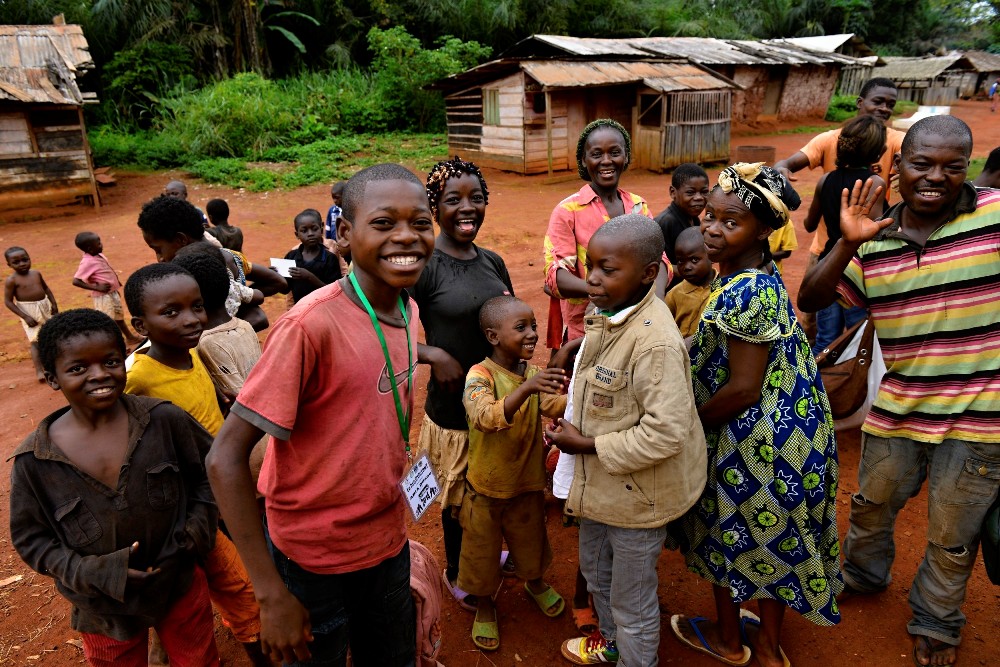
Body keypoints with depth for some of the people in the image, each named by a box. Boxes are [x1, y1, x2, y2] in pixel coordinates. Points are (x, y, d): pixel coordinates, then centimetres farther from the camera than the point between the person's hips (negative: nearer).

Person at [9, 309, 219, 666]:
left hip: (182, 588, 1)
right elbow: (31, 539, -4)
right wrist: (97, 573, -17)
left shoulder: (165, 421, -15)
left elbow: (207, 472, 0)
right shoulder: (33, 461, -14)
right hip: (105, 609, 0)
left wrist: (196, 532, -11)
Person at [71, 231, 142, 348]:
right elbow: (75, 281, -25)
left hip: (112, 293, 9)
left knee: (119, 317, 23)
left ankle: (130, 338, 39)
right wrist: (97, 288, -26)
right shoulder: (87, 262, -23)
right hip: (103, 296, -9)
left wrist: (116, 282, 8)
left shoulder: (99, 255, 2)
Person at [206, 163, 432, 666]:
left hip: (388, 542, 6)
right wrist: (272, 595, -21)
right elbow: (225, 459, -22)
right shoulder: (310, 326, -25)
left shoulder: (408, 310, -3)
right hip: (314, 558, -6)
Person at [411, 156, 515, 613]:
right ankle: (455, 572, 39)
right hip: (452, 404, -6)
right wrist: (434, 355, -25)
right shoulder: (424, 265, -15)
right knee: (460, 495, 13)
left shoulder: (492, 262, 4)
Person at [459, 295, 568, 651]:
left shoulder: (534, 374, -4)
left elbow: (557, 406, -18)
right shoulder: (480, 374, -23)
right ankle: (485, 604, 42)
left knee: (531, 543, 24)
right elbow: (486, 417, -40)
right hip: (486, 488, -4)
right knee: (482, 551, 14)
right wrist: (526, 388, -54)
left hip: (527, 484, 5)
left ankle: (535, 582, 56)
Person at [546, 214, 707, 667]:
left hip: (637, 492, -9)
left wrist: (587, 445, -23)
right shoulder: (607, 313, -3)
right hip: (602, 481, 10)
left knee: (632, 601, 14)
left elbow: (665, 434, -32)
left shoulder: (655, 343, -31)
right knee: (595, 568, 31)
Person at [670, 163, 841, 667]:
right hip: (787, 432, 9)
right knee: (768, 536, 22)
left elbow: (743, 389, -26)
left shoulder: (745, 293, -27)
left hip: (754, 440, -9)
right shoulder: (758, 278, 3)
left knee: (730, 534, 14)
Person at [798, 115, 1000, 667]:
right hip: (897, 409, 3)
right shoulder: (874, 240, -3)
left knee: (952, 537, 17)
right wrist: (846, 245, -20)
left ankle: (936, 621, 44)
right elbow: (810, 301, -5)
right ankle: (863, 574, 55)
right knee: (872, 504, 25)